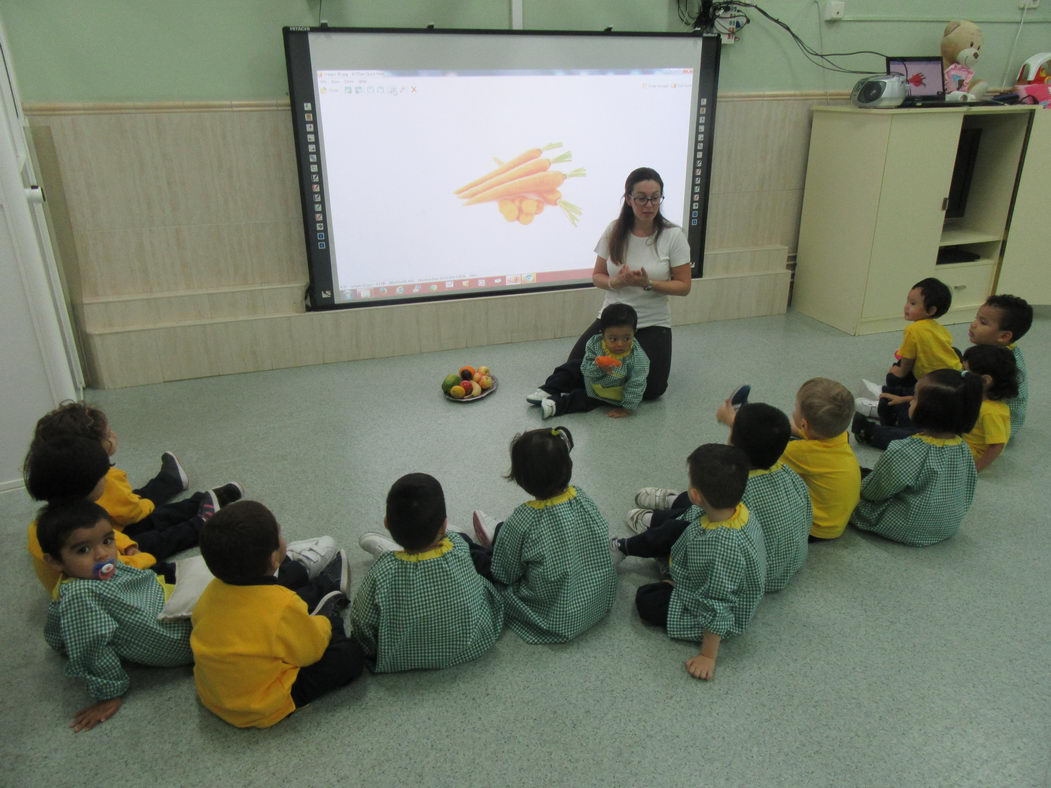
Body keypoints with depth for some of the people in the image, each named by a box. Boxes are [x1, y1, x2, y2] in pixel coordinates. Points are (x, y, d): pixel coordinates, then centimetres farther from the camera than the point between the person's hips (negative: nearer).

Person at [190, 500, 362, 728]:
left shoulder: (213, 591, -13)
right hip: (260, 709, -7)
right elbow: (311, 649, -15)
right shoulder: (282, 606, -32)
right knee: (351, 655, 2)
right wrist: (322, 624, 8)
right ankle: (330, 612, 26)